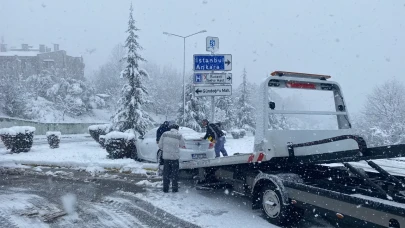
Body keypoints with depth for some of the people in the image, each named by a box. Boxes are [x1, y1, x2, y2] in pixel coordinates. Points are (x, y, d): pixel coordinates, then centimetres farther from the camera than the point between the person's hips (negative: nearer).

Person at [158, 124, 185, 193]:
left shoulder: (164, 134, 1)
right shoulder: (179, 135, -7)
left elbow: (160, 145, 4)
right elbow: (183, 145, 3)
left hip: (166, 156, 3)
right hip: (175, 157, -2)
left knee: (166, 173, 11)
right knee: (175, 173, 8)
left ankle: (165, 188, 14)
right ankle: (174, 188, 11)